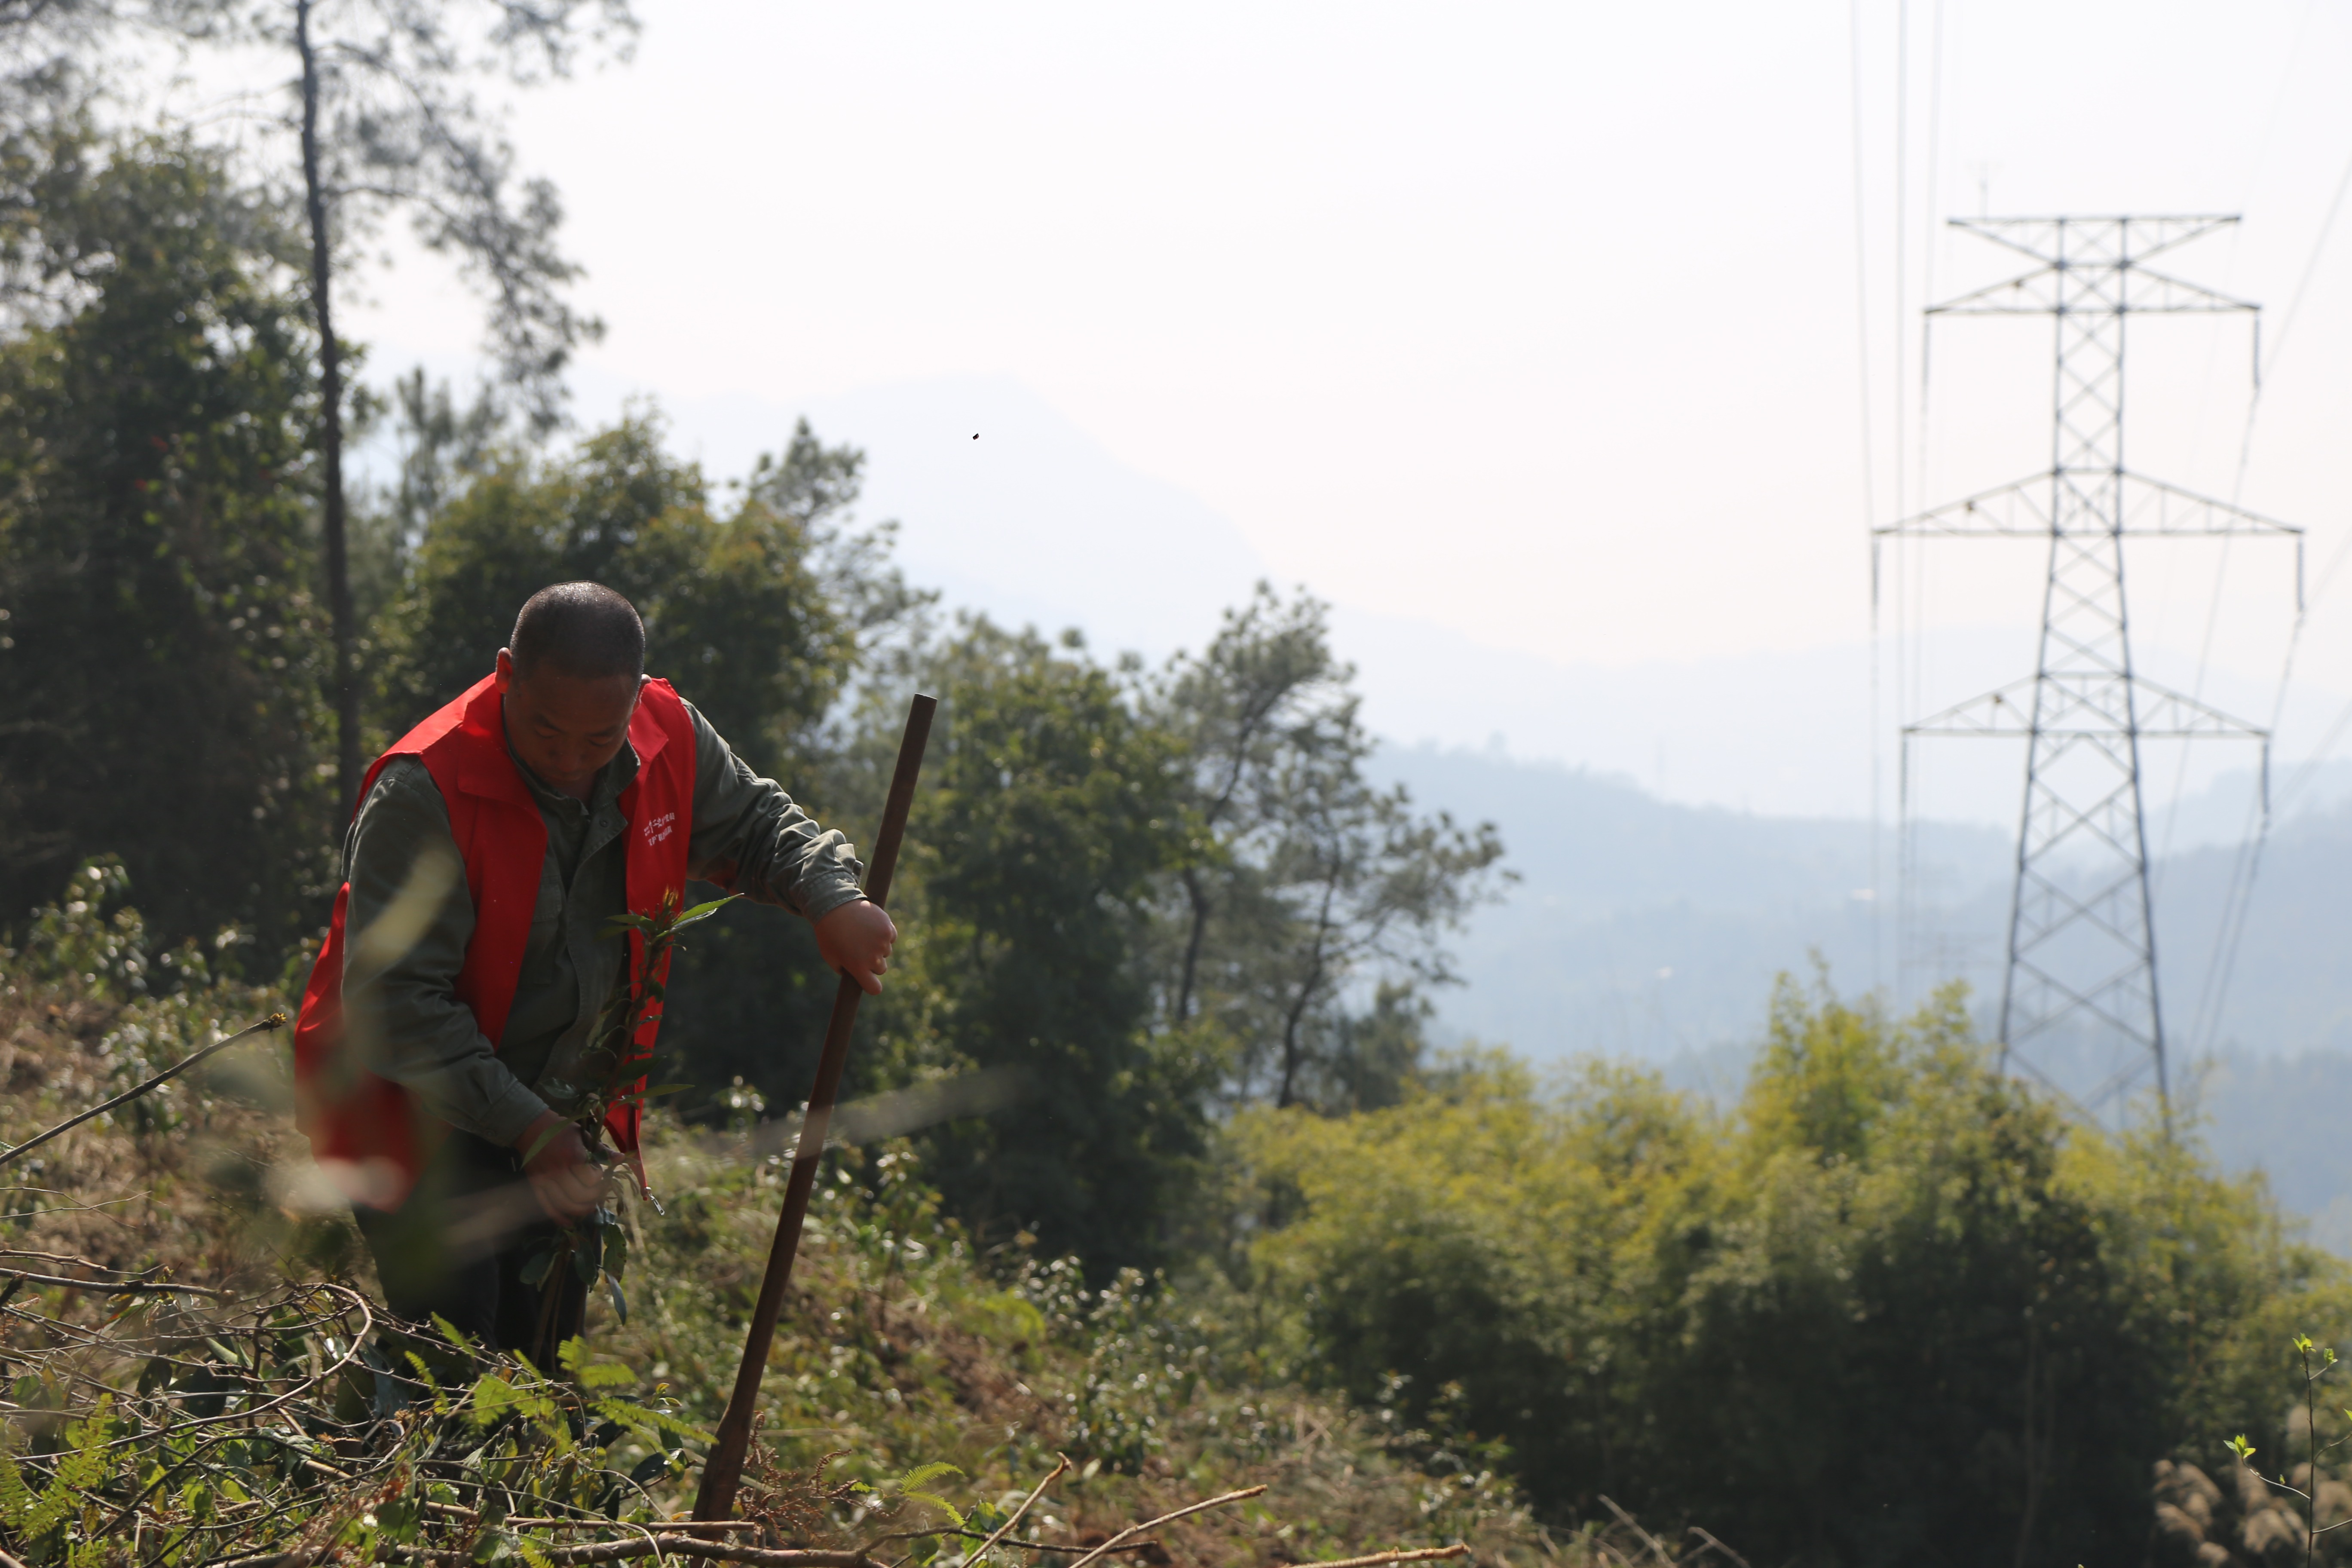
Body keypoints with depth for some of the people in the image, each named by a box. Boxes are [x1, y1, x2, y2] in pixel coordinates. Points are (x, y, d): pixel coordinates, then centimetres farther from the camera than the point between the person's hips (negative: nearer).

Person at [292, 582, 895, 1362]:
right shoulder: (422, 792, -28)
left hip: (550, 1112, 6)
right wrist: (526, 1127, -31)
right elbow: (392, 1001, -27)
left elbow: (756, 826, 11)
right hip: (412, 1113, -6)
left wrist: (832, 898, -11)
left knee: (544, 1353, 12)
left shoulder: (671, 738, -10)